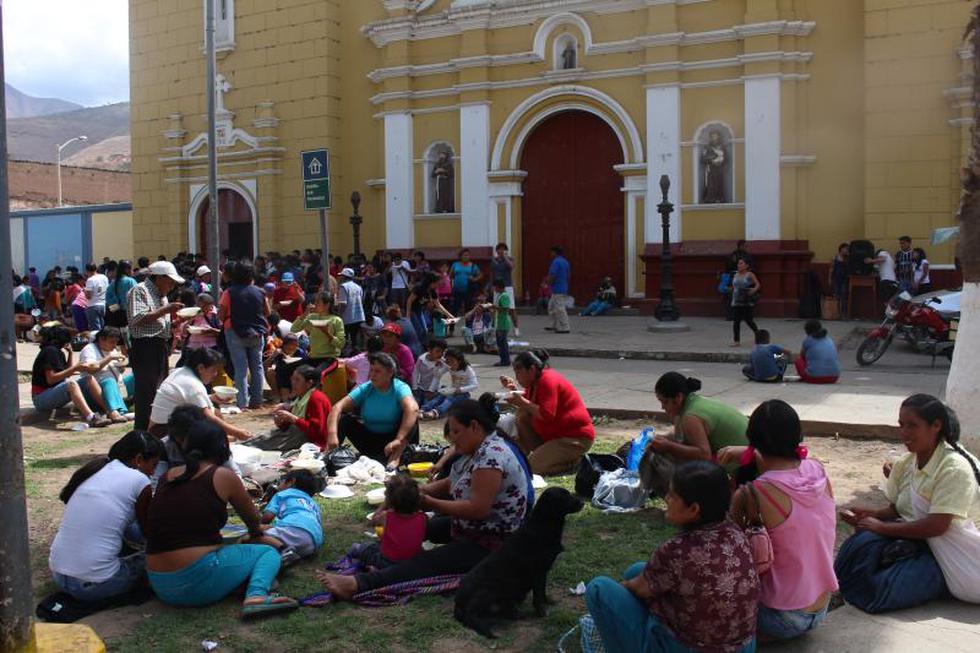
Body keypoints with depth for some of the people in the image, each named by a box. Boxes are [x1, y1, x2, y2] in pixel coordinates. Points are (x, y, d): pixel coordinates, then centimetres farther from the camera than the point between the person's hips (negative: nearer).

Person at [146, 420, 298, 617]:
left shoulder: (166, 478, 10)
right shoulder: (223, 476, -2)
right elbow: (254, 519, 14)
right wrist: (255, 531, 38)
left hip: (160, 587, 5)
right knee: (268, 553, 15)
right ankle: (256, 596, -16)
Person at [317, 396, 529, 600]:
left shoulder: (492, 454, -22)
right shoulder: (479, 450, 10)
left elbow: (478, 509, -27)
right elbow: (450, 484, 14)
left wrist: (429, 502, -20)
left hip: (491, 544, -12)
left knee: (426, 563, -27)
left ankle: (358, 584, -41)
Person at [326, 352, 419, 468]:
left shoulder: (400, 388, -17)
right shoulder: (365, 389, -7)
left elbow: (412, 409, -38)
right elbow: (338, 407, -18)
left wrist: (399, 440, -49)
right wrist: (332, 434, -36)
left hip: (390, 440, -3)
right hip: (369, 440, 3)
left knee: (411, 418, -29)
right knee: (342, 418, -15)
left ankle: (395, 457, -39)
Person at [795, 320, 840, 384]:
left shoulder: (808, 340, 2)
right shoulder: (829, 340, 15)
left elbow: (802, 355, 18)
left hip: (815, 377, -4)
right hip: (833, 378, 4)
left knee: (798, 359, 21)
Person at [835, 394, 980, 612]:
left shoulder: (955, 468, -18)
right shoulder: (905, 464, 4)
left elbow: (937, 526, -24)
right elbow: (896, 510, 9)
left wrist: (882, 527, -21)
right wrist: (872, 513, -13)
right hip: (917, 538, 7)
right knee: (865, 542, -24)